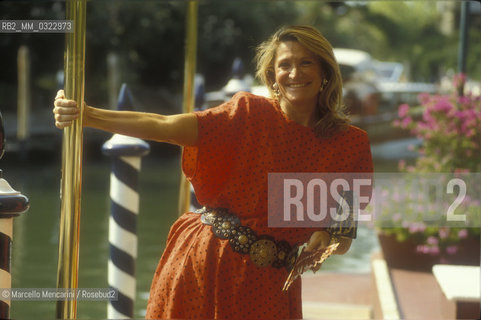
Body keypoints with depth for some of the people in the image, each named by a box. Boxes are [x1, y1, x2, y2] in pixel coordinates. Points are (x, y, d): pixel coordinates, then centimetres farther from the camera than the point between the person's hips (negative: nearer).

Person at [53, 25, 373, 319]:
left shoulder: (349, 143, 0)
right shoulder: (251, 114, -5)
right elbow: (164, 127, -17)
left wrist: (327, 238, -14)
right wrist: (85, 115, -27)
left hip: (269, 282, 2)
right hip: (208, 262, -1)